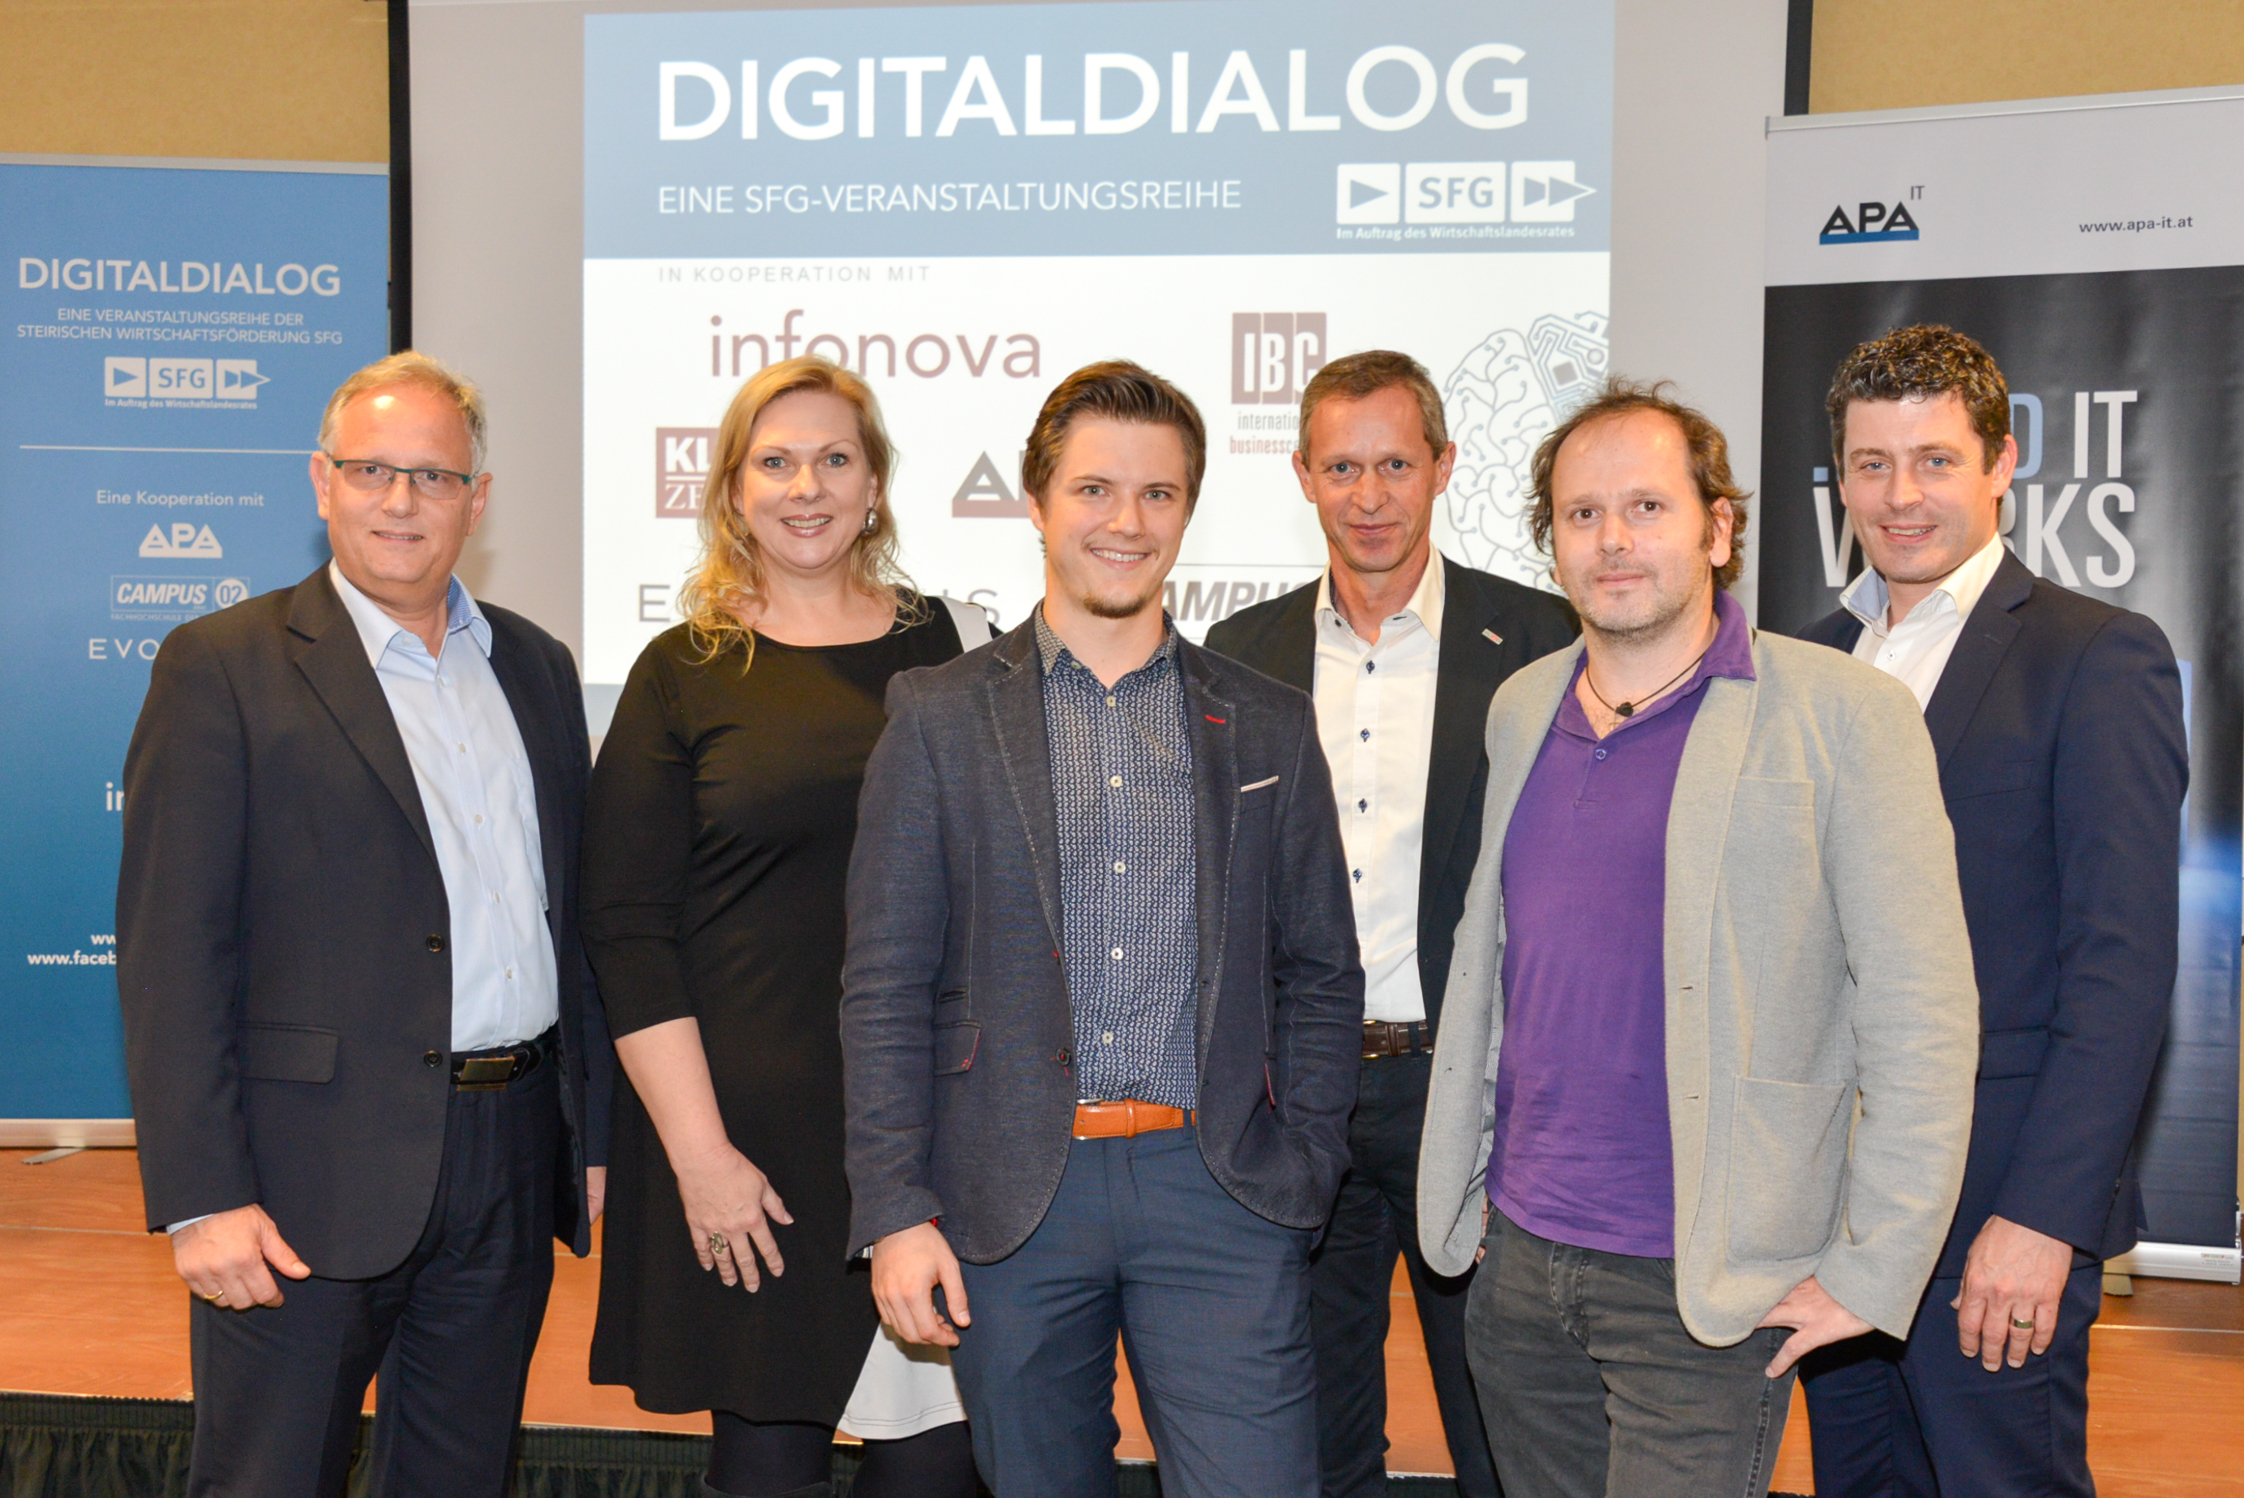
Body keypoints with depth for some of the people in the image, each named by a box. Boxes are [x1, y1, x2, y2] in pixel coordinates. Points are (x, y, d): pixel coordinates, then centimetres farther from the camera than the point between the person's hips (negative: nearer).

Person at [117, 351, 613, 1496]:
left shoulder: (537, 668, 12)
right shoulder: (222, 667, -4)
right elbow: (168, 949, -9)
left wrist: (595, 1135, 11)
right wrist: (202, 1196, -15)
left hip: (511, 1173, 5)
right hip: (311, 1181, -5)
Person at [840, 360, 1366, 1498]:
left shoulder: (1269, 725, 9)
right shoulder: (940, 718, 3)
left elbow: (1320, 975, 11)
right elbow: (884, 987, 0)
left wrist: (1302, 1174, 2)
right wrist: (895, 1212, -6)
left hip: (1217, 1191, 1)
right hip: (1012, 1204, 0)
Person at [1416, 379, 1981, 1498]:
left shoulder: (1844, 713, -9)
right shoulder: (1518, 709, 9)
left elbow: (1920, 1019, -11)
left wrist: (1871, 1272, -13)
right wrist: (1464, 1180, 13)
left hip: (1706, 1284, -5)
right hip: (1516, 1258, 5)